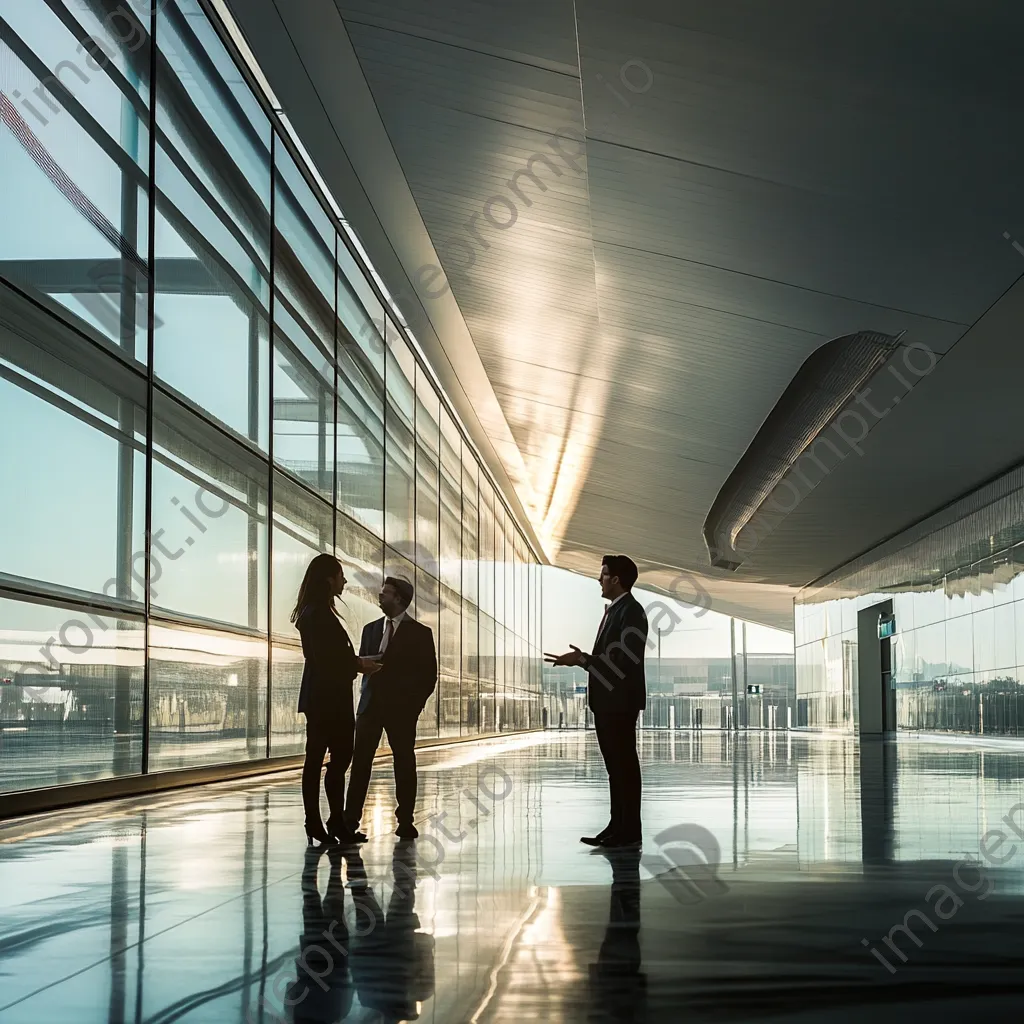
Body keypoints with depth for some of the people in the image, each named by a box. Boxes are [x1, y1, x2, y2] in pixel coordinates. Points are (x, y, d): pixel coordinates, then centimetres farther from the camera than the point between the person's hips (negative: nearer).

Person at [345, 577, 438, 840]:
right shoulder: (371, 629, 14)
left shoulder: (419, 633, 0)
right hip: (371, 705, 3)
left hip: (401, 709, -3)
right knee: (360, 762, -3)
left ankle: (405, 822, 8)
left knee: (404, 764, 2)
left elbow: (429, 675, 0)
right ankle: (350, 822, -5)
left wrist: (414, 705, -4)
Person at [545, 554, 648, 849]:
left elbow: (626, 658, -21)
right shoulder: (613, 610, 17)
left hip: (621, 702, -10)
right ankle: (617, 827, 15)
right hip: (606, 701, 10)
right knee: (615, 766, 11)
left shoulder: (631, 611, -13)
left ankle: (630, 831, -2)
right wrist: (583, 659, 10)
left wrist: (582, 660, -21)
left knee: (625, 765, -6)